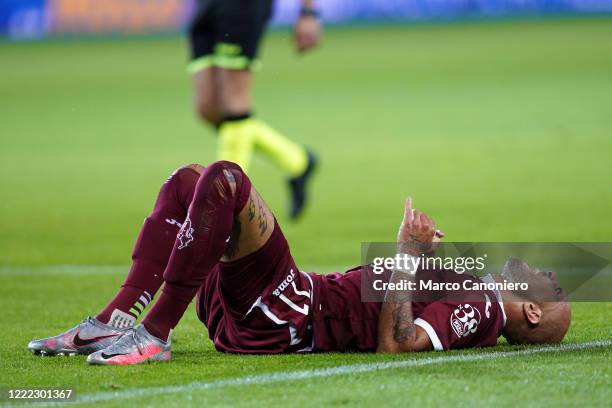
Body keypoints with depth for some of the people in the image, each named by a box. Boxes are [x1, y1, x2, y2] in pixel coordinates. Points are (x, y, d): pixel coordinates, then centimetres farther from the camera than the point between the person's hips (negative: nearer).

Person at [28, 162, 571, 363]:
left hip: (284, 318, -10)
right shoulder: (474, 286, 21)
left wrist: (410, 251, -17)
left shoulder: (479, 311, -9)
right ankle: (115, 321, -3)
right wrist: (420, 251, 24)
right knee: (188, 181, 12)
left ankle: (154, 335, -21)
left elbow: (394, 342, -26)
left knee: (225, 180, -25)